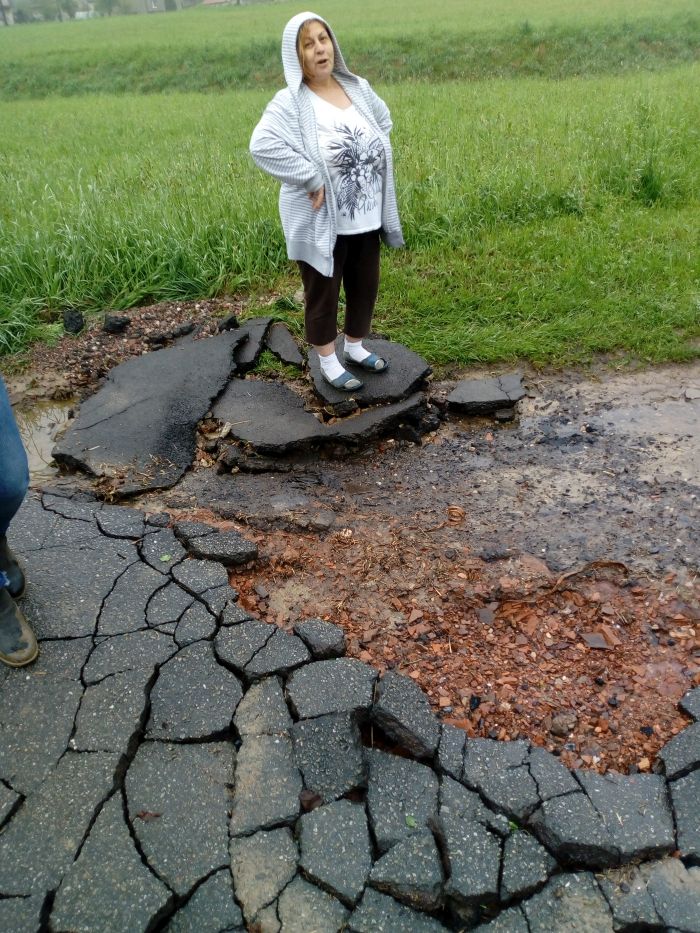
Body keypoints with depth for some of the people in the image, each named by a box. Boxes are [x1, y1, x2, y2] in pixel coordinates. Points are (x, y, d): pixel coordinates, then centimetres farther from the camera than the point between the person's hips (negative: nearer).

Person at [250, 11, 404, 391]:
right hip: (321, 223, -6)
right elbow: (261, 145, -30)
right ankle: (328, 363, 25)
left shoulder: (358, 88, 5)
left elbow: (384, 122, 22)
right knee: (322, 294, 8)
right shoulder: (289, 103, -15)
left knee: (365, 286, 17)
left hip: (365, 217, 6)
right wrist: (312, 179, -28)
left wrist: (376, 163, 6)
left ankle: (355, 347, 39)